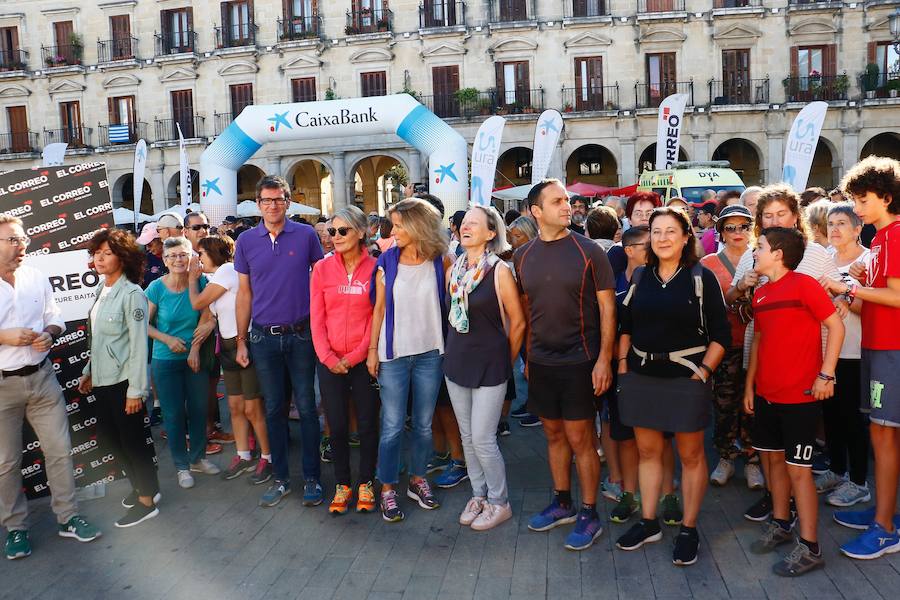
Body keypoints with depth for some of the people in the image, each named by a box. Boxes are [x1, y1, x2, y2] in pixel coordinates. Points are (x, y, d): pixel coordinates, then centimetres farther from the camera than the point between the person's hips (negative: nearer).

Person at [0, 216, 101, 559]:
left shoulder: (37, 278, 3)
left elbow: (55, 318, 11)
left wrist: (50, 334, -10)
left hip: (41, 377, 4)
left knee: (60, 450, 7)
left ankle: (67, 517, 20)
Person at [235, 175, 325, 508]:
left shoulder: (306, 235, -2)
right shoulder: (246, 241, 4)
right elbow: (244, 293, 8)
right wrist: (241, 341, 6)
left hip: (301, 334, -2)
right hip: (264, 337, 2)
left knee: (306, 407, 4)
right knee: (274, 408, 10)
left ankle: (312, 478, 15)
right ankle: (280, 478, 21)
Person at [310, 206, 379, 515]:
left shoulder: (375, 268, -3)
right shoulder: (322, 268, 3)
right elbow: (317, 318, 1)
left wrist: (354, 356, -10)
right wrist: (328, 357, -8)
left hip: (364, 360, -1)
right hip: (330, 362, 2)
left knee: (367, 425, 7)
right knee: (337, 426, 9)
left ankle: (366, 483, 25)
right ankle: (342, 484, 26)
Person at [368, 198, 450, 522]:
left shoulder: (440, 261, -2)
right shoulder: (386, 262, -2)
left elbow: (450, 301, 4)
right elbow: (379, 309, 2)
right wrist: (373, 350, 1)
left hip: (430, 353, 1)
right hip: (394, 354, -1)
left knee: (424, 424, 13)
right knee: (392, 426, 3)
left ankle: (417, 480, 30)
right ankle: (388, 488, 17)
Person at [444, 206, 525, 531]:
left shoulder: (499, 271, -13)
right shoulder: (454, 269, 4)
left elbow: (518, 322, -7)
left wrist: (506, 361, 0)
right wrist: (455, 350, 13)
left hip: (489, 364, -6)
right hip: (456, 362, 6)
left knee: (482, 438, -3)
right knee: (467, 436, 13)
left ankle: (499, 502, 17)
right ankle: (479, 494, 30)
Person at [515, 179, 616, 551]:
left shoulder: (588, 251, -8)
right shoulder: (523, 257, 4)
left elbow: (607, 307, -7)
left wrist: (604, 359, -12)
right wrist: (528, 357, 10)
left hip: (580, 361, -4)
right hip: (541, 363, 4)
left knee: (580, 438, 1)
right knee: (554, 434, 15)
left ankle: (589, 514, 16)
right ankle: (562, 503, 31)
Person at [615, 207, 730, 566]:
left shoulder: (701, 277, -5)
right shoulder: (640, 276, 7)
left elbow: (721, 334, -4)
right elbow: (626, 326, 14)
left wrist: (703, 373, -11)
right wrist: (623, 365, 5)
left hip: (685, 378, -4)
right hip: (641, 376, 4)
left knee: (690, 455, 6)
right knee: (647, 450, 12)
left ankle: (688, 529, 19)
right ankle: (648, 522, 25)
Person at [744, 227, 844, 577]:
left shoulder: (803, 285, -11)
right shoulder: (760, 294, 9)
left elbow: (836, 326, -12)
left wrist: (826, 375, -16)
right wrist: (749, 385, 14)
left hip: (800, 394, -7)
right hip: (767, 393, 7)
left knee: (798, 468, -3)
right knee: (775, 458, 15)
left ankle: (809, 548, 7)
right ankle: (780, 524, 31)